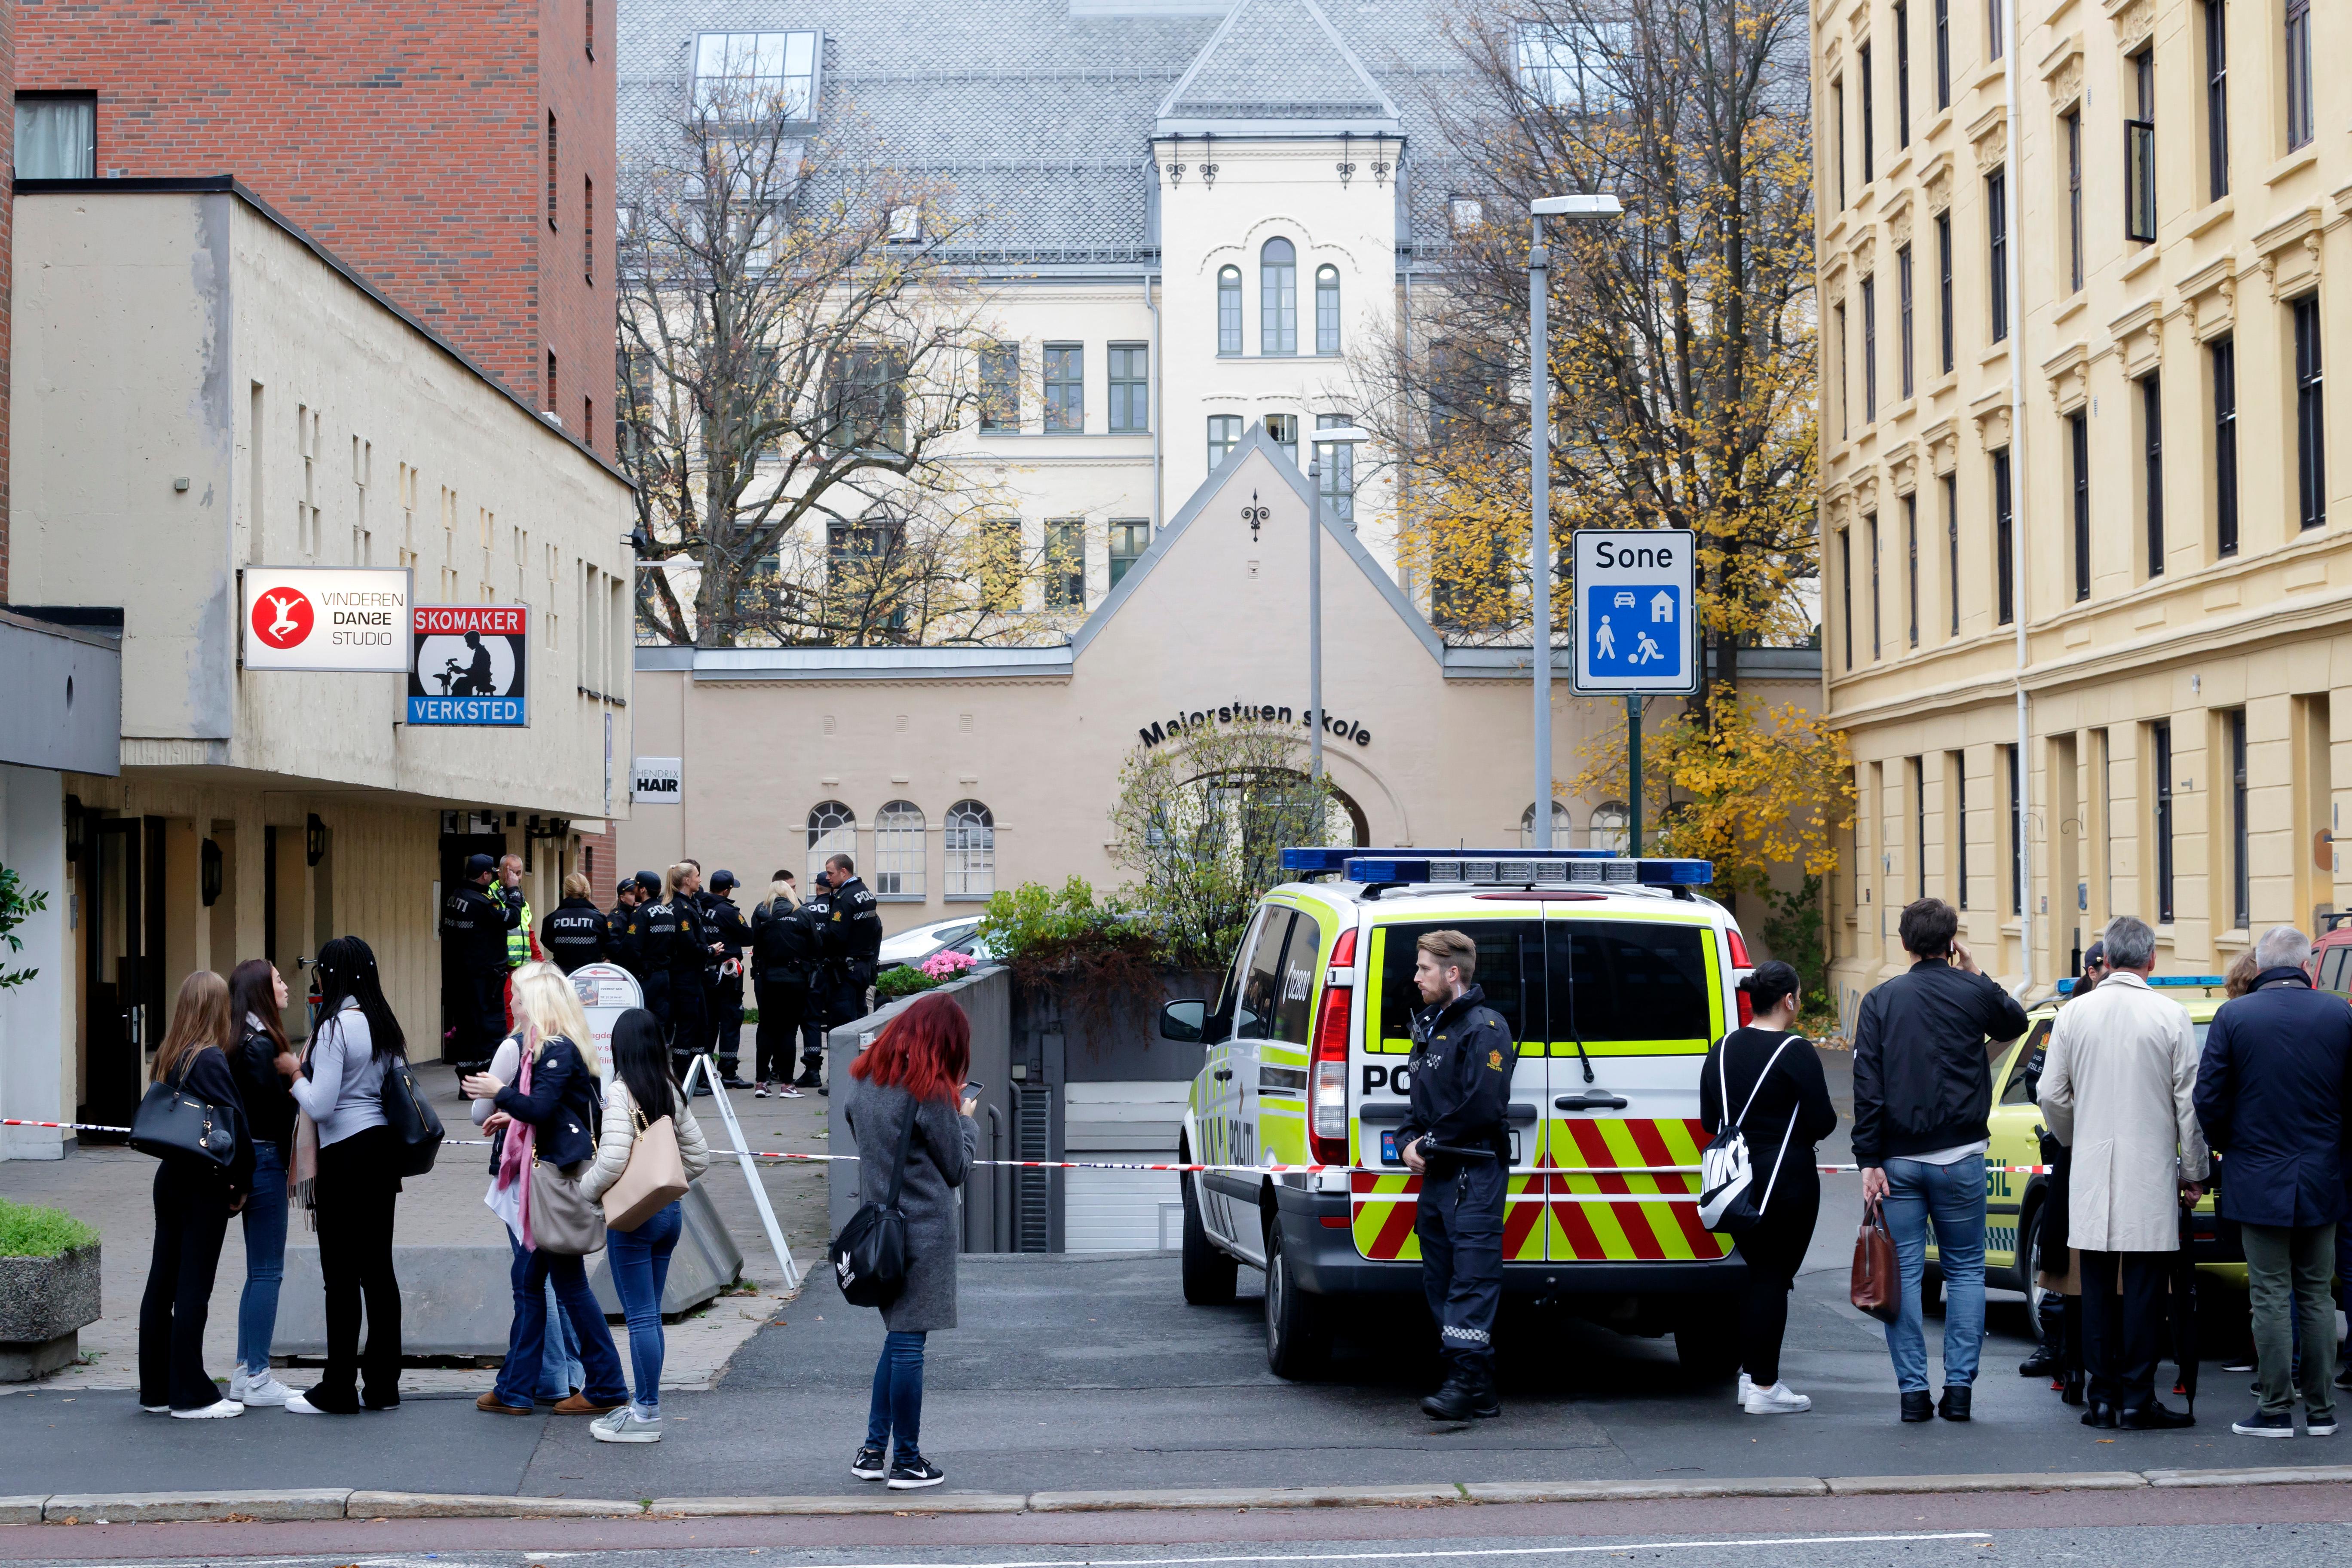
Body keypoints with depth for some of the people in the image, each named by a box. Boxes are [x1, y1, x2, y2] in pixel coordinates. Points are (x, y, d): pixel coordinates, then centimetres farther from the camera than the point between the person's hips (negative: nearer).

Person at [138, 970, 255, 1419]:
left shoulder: (170, 1056, 7)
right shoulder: (211, 1059, -16)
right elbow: (233, 1124, -19)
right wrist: (242, 1184, -7)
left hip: (170, 1176, 8)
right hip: (204, 1185, -8)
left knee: (162, 1281, 11)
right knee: (194, 1286, -3)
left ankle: (156, 1389, 19)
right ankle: (191, 1395, 1)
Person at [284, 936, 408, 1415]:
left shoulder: (335, 1028, -14)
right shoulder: (384, 1025, 10)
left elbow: (321, 1106, -18)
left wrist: (296, 1078, 0)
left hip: (346, 1156, -8)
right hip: (384, 1150, 8)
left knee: (341, 1274, -3)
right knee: (378, 1268, 11)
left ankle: (338, 1390, 1)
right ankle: (382, 1384, 14)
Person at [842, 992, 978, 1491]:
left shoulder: (861, 1080, 7)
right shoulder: (931, 1095, -14)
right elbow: (957, 1168, -7)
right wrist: (965, 1120, 11)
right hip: (926, 1230, -7)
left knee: (898, 1338, 17)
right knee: (909, 1343, -1)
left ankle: (873, 1451, 15)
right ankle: (907, 1462, 6)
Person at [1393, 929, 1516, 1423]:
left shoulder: (1484, 1028, -10)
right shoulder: (1430, 1026, 20)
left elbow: (1482, 1107, -19)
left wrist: (1429, 1145, -11)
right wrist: (1409, 1142, 5)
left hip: (1474, 1175, -10)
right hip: (1436, 1176, 10)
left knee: (1471, 1278, -14)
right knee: (1439, 1283, 9)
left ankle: (1468, 1380, -19)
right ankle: (1475, 1388, 14)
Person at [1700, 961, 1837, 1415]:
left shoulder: (1723, 1050, 6)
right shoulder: (1796, 1052, -14)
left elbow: (1710, 1120, 10)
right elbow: (1823, 1122, -13)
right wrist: (1793, 1126, 8)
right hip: (1786, 1181, -7)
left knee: (1758, 1272, 18)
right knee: (1774, 1278, -2)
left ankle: (1750, 1374, 21)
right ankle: (1763, 1388, 0)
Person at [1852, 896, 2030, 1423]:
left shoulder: (1880, 1000, 0)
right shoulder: (1975, 994, 0)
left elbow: (1867, 1086, -6)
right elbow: (2015, 1022, 23)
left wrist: (1869, 1160, -6)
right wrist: (1977, 975, 22)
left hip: (1899, 1161, 0)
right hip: (1960, 1159, 0)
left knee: (1904, 1272, 3)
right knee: (1965, 1269, 10)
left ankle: (1914, 1390, 0)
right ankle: (1960, 1386, 3)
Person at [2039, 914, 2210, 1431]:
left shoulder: (2073, 1014, 1)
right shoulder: (2171, 1017, -6)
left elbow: (2052, 1097, 6)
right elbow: (2190, 1103, -3)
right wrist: (2194, 1173, 6)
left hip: (2092, 1175, 3)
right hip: (2151, 1175, -3)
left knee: (2098, 1287, 8)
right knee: (2144, 1288, 1)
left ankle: (2102, 1397, 10)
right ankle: (2137, 1400, 1)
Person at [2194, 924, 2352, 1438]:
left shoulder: (2234, 1016, -8)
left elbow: (2209, 1101, -7)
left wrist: (2230, 1149, 11)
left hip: (2260, 1181, -2)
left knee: (2270, 1296, 2)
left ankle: (2276, 1410, 2)